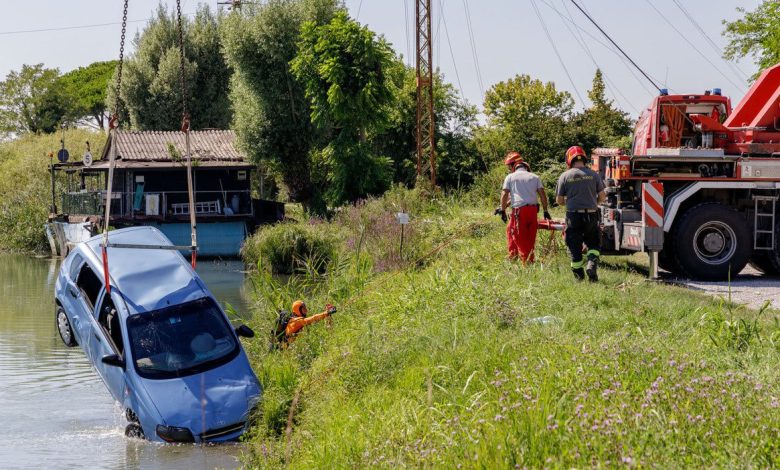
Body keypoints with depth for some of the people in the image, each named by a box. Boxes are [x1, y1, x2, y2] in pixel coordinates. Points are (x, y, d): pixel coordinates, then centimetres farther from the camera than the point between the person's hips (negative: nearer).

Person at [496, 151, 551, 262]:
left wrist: (502, 210, 5)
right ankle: (530, 260, 12)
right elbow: (542, 194, 8)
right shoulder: (534, 177, 14)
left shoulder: (510, 177, 6)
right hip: (533, 209, 4)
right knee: (530, 236, 10)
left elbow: (504, 194, -1)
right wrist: (545, 211, 12)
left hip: (519, 210, -4)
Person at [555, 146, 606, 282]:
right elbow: (602, 196, 3)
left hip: (573, 215, -1)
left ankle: (579, 274, 10)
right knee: (594, 244, 15)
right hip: (592, 215, 1)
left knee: (575, 246, 9)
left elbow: (559, 200, 1)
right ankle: (592, 263, -10)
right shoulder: (593, 174, 1)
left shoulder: (565, 176, -2)